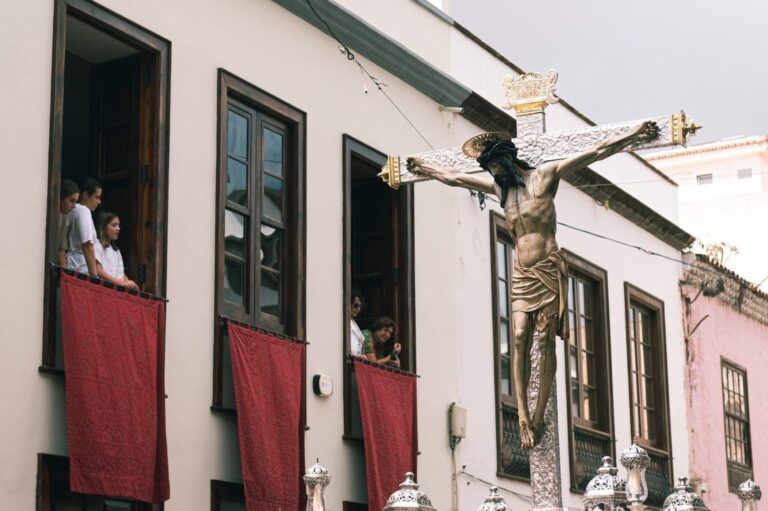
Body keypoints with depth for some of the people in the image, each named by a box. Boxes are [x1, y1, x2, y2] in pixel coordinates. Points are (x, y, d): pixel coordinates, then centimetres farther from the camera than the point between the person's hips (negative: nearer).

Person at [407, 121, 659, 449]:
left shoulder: (544, 176, 1)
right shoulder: (498, 187, 17)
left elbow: (597, 153, -3)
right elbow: (454, 177, 30)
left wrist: (635, 135, -8)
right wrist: (423, 169, 38)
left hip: (548, 271, -5)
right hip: (521, 274, 5)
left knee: (546, 341, -8)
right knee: (520, 339, -9)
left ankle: (539, 416, -7)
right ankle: (524, 418, -14)